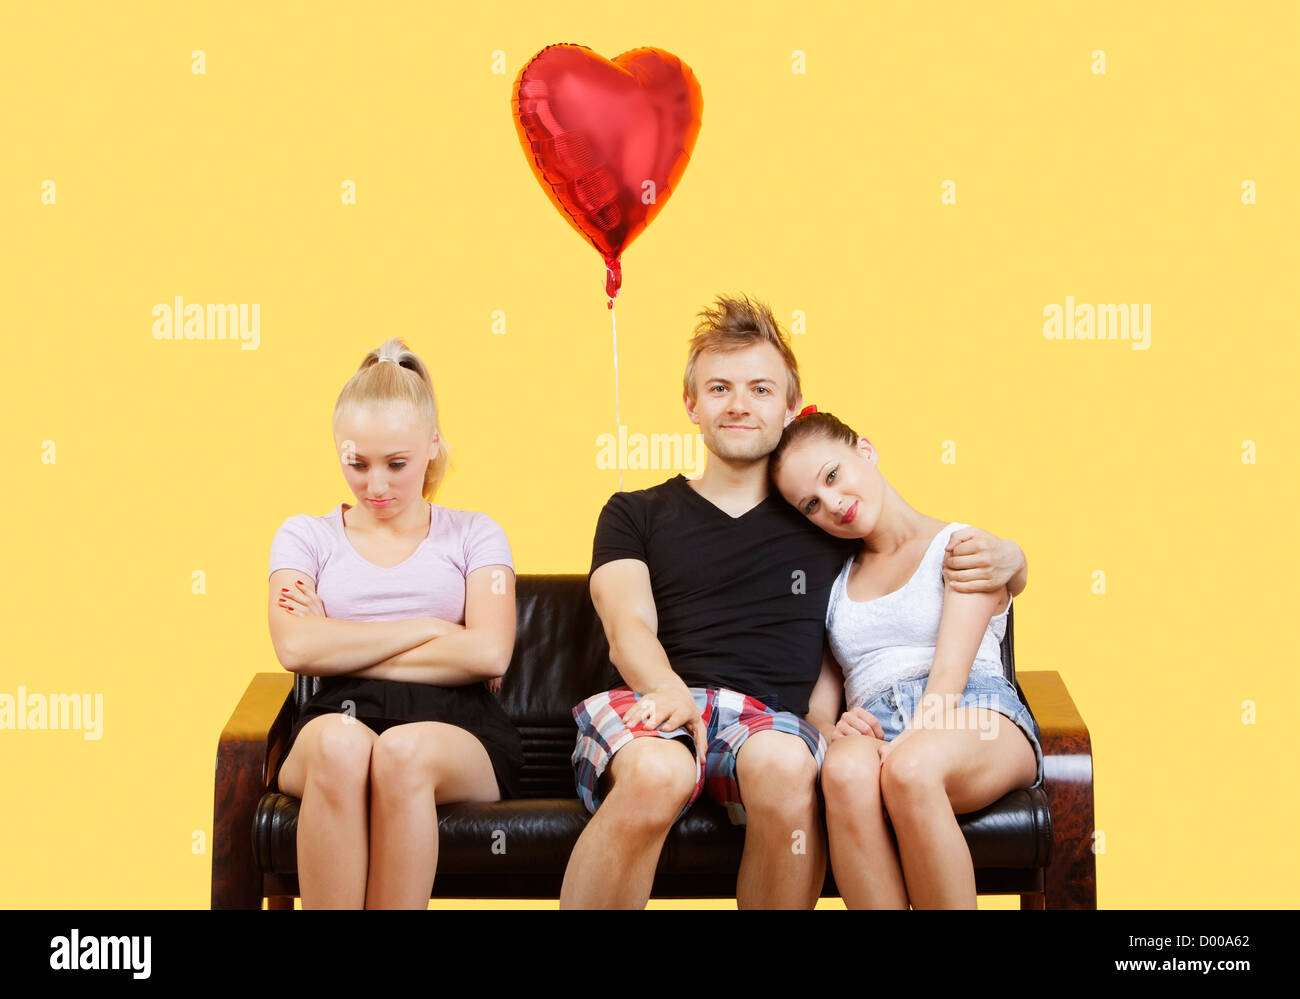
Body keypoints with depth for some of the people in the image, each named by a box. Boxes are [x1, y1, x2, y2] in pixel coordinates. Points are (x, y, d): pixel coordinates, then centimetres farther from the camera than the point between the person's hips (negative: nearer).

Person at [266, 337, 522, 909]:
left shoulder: (473, 535, 18)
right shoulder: (305, 536, 19)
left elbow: (489, 652, -1)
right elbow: (296, 647, -2)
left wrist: (344, 648, 0)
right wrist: (428, 628, -1)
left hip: (454, 723, 0)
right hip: (341, 714, 1)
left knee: (403, 752, -37)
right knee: (342, 745, -37)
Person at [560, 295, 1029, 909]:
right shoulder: (635, 514, 22)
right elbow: (629, 628, 5)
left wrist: (1005, 558, 7)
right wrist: (668, 689, -20)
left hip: (769, 720, 1)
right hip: (652, 706, -1)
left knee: (784, 764, -38)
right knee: (657, 772, -39)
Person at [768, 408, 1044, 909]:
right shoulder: (833, 580, 26)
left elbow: (950, 670, -4)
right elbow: (818, 698, 19)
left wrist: (902, 750, -21)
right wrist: (832, 729, -6)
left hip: (975, 719, -3)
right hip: (872, 727, 3)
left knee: (911, 769, -39)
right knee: (846, 772, -36)